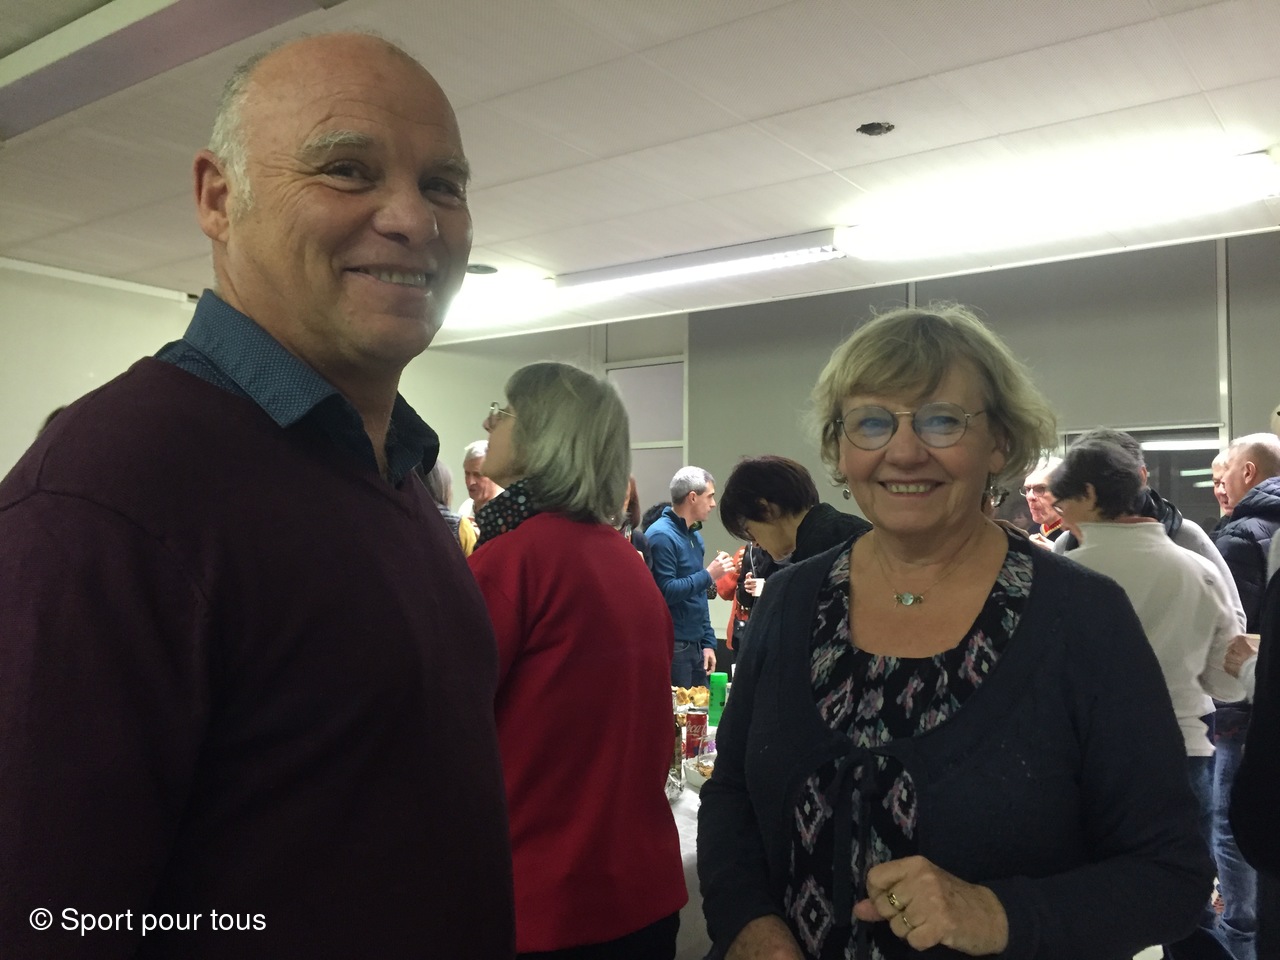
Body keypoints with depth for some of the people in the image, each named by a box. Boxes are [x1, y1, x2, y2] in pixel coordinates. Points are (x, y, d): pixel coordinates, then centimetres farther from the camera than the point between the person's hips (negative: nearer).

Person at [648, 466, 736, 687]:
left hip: (695, 645, 9)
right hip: (672, 647, -9)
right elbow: (666, 591, -23)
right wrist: (708, 575, -16)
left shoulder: (695, 536, 15)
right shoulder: (661, 535, -14)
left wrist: (708, 642, 15)